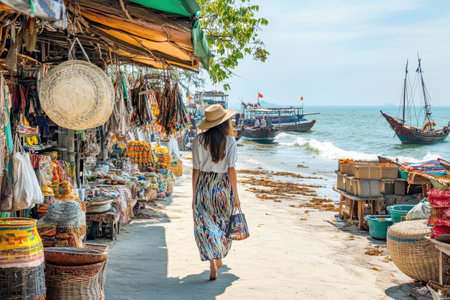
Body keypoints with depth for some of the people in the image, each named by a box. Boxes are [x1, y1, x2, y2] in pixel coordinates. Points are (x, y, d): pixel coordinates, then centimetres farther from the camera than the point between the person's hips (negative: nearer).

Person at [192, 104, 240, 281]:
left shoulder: (199, 140, -4)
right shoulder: (229, 141, -7)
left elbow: (196, 170, -2)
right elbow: (231, 169, -10)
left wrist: (194, 195, 6)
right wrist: (235, 195, -2)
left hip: (204, 186, 0)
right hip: (223, 186, 0)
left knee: (206, 226, 4)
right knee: (222, 225, 20)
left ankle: (213, 266, -6)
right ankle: (219, 259, 35)